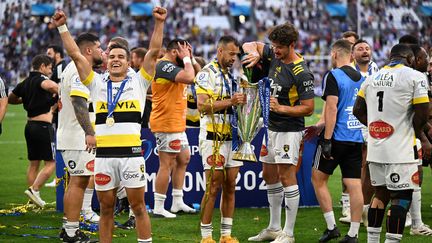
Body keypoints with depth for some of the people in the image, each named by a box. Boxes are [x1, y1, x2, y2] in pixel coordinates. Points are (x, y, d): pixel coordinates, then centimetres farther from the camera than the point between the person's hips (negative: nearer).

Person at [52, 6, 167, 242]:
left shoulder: (138, 82, 11)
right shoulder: (97, 83, 14)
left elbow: (153, 52, 4)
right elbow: (75, 54, 10)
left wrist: (159, 23, -3)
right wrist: (62, 27, 6)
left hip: (131, 153, -2)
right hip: (103, 154, 2)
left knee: (138, 206, 1)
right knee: (106, 209, 7)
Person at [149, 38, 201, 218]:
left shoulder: (174, 66, 15)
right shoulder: (163, 65, -17)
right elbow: (189, 77, -29)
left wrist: (191, 58, 9)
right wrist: (186, 59, -15)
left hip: (176, 124, 11)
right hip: (166, 124, -11)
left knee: (183, 159, 16)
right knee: (167, 164, -8)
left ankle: (178, 202, 23)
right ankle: (158, 208, -4)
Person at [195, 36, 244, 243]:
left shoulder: (233, 74, 18)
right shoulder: (207, 74, -8)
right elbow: (202, 105, -19)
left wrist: (243, 100, 9)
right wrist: (230, 102, -25)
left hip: (232, 136, 8)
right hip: (213, 138, -8)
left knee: (230, 186, 8)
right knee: (214, 186, -7)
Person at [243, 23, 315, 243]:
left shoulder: (301, 74, -20)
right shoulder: (274, 55, 1)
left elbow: (308, 108, -17)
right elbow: (251, 46, 13)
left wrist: (281, 108, -23)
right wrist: (255, 54, -9)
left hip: (289, 130, -9)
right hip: (271, 127, 9)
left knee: (287, 176, -9)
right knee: (269, 175, 14)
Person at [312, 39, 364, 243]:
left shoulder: (334, 76, -10)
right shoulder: (361, 78, 12)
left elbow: (332, 109, -17)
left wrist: (327, 140, -17)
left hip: (337, 137, -6)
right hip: (357, 139, 6)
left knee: (318, 178, 9)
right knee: (354, 185, 3)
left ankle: (331, 226, 4)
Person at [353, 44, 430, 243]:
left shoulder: (372, 78, 12)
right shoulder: (415, 77, -7)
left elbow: (358, 111, 15)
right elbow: (422, 114, -12)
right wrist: (418, 134, 6)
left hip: (375, 147, 6)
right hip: (401, 149, -6)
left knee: (381, 193, 18)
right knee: (401, 197, -2)